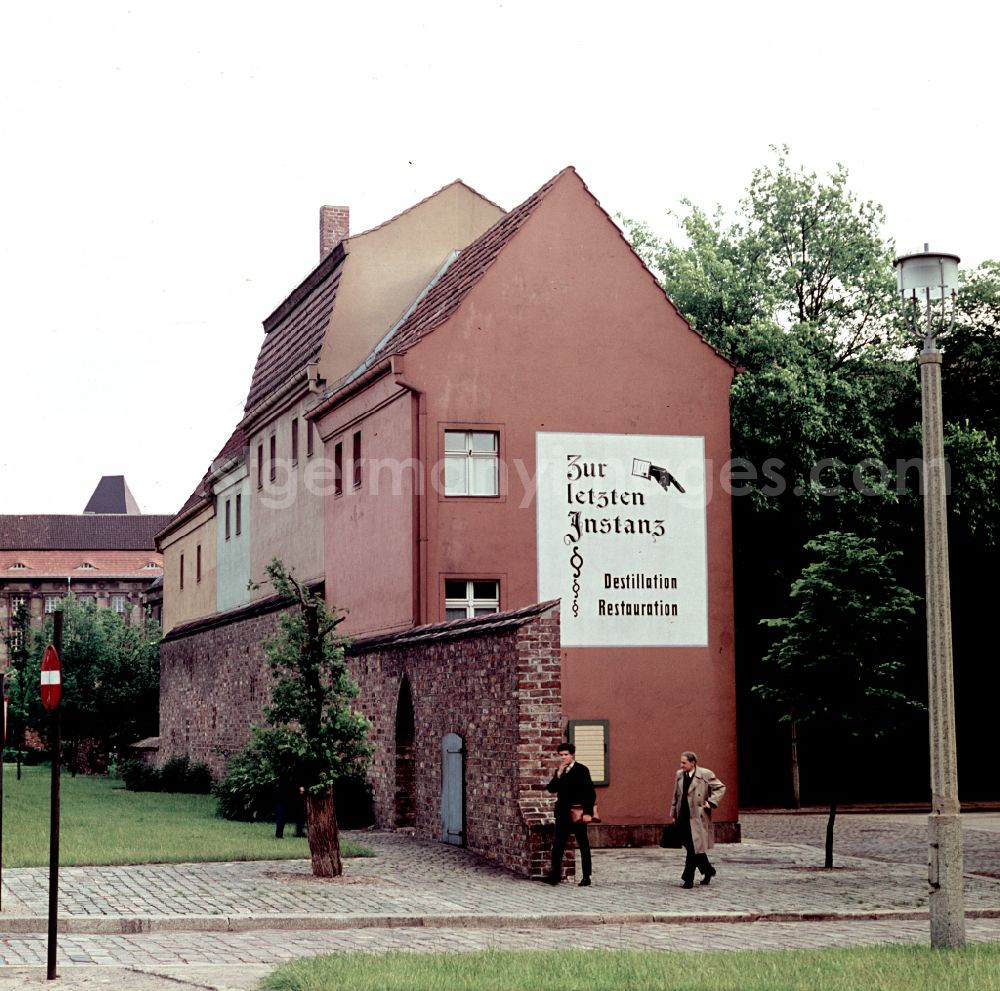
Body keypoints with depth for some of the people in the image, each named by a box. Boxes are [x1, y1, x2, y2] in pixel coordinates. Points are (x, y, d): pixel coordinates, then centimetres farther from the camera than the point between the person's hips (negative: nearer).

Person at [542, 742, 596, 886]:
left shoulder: (581, 770, -6)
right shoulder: (559, 771, 12)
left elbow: (591, 793, -9)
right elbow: (551, 789, 3)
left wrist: (588, 812, -15)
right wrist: (559, 774, -8)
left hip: (578, 814, -5)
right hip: (562, 813, 5)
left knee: (583, 845, 3)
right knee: (557, 845, -3)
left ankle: (586, 877, 8)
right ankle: (555, 874, -2)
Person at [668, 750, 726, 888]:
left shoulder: (705, 774, -7)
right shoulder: (679, 775, 10)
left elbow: (721, 788, -1)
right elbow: (676, 796, 17)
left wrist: (711, 802, -10)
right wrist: (673, 814, 16)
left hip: (697, 817, -6)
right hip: (683, 817, 6)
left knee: (694, 847, -8)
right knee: (690, 847, 10)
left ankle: (688, 879, -3)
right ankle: (708, 870, 29)